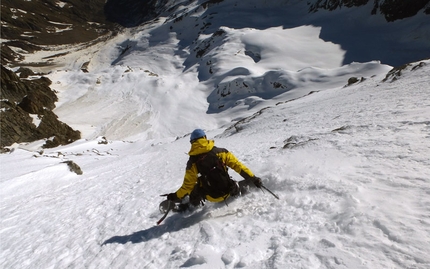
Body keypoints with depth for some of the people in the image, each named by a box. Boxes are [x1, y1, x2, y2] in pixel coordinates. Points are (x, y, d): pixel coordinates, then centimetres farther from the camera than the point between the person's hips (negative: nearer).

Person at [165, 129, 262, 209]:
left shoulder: (192, 162, -11)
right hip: (228, 191, 1)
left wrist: (175, 197, 11)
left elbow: (188, 186, -5)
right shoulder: (220, 151, -10)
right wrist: (253, 178, 3)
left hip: (211, 197, -1)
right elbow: (237, 165, -5)